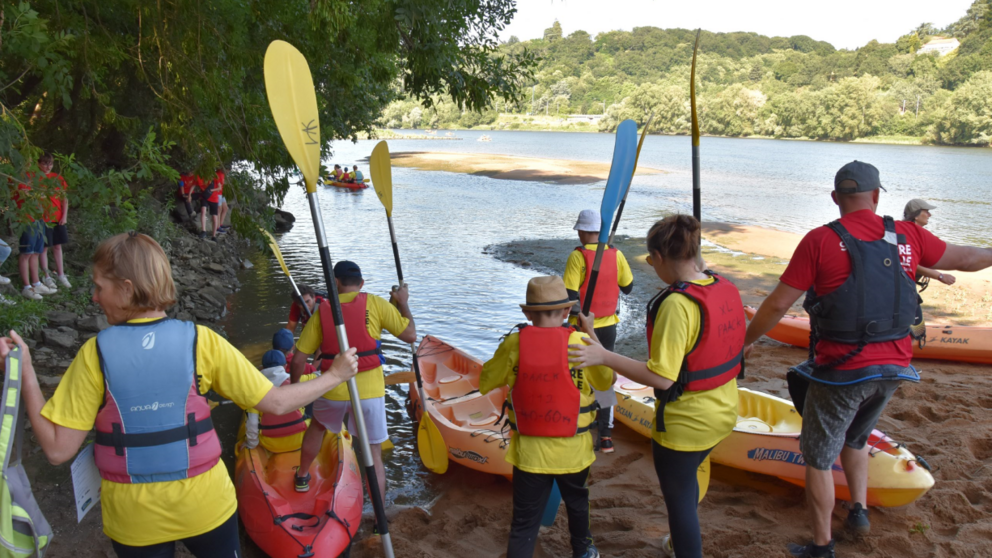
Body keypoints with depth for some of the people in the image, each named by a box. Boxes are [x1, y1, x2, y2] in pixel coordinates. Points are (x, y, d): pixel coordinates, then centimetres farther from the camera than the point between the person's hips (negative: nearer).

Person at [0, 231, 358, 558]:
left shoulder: (95, 355, -14)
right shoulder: (201, 342, -13)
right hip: (206, 509, 0)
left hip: (133, 521, 0)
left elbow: (57, 449, -12)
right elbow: (275, 403, -10)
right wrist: (333, 376, 4)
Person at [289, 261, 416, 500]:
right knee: (374, 454, 7)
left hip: (333, 390, 2)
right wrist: (403, 303, 10)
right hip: (369, 391, -2)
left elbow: (298, 360, 1)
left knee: (317, 426, 33)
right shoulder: (375, 304, -5)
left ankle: (302, 477, 49)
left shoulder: (321, 311, 0)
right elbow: (410, 335, -4)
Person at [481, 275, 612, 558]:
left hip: (529, 453, -1)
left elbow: (484, 383, 1)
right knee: (577, 503, 28)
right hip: (572, 452, 1)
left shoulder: (514, 344, -12)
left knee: (524, 521, 9)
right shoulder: (580, 343, -15)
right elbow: (607, 380, 2)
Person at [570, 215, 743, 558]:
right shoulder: (727, 289, -4)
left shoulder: (677, 304, -28)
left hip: (684, 423, -9)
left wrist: (604, 356, -25)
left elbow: (661, 378, -28)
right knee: (687, 479, 31)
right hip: (723, 413, 9)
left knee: (679, 497, 11)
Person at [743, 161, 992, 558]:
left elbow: (778, 304, -10)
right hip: (893, 370, 5)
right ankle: (859, 511, 27)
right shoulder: (908, 236, 1)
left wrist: (746, 341, 5)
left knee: (819, 456, 11)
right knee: (855, 437, 31)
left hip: (842, 372, -5)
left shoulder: (821, 240, -12)